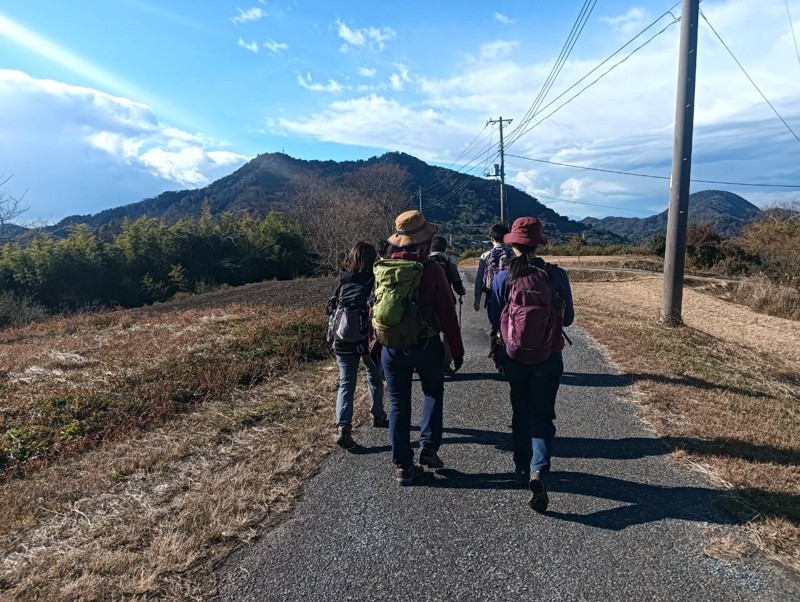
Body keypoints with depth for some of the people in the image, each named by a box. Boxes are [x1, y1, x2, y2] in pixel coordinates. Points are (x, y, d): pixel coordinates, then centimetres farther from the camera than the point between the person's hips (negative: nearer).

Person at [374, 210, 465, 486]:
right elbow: (447, 313, -9)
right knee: (433, 392, 22)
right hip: (425, 345, -3)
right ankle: (428, 448, 15)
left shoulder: (382, 268, -1)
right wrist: (457, 349, 0)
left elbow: (374, 309, 5)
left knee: (398, 403, 12)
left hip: (391, 346, 3)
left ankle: (402, 465, 17)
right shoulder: (430, 270, -13)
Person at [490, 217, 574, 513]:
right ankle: (539, 470, -10)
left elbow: (495, 321, -2)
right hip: (549, 358, 0)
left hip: (514, 356, 1)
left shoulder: (503, 278, -11)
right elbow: (568, 318, 1)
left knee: (520, 413, 20)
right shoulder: (557, 275, -9)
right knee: (542, 416, 10)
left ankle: (522, 468, 32)